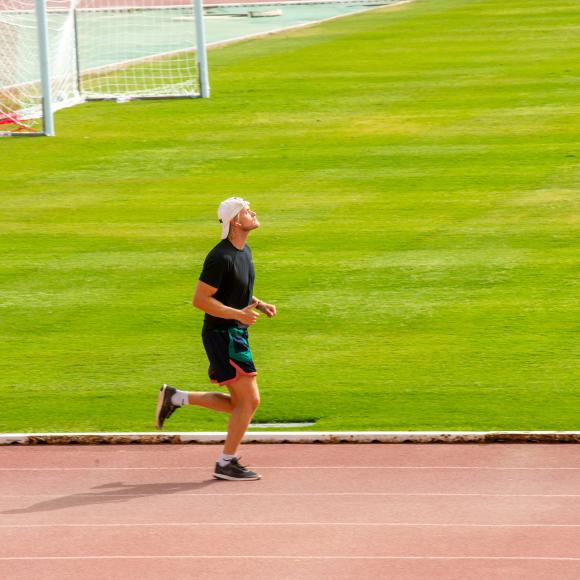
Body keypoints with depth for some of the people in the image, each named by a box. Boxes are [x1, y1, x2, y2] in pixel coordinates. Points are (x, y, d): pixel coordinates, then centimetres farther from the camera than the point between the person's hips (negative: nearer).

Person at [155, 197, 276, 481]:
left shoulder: (244, 251, 11)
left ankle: (174, 398, 20)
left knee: (237, 404, 13)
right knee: (249, 400, -7)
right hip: (222, 333, -10)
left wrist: (258, 304, 7)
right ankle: (226, 464, 2)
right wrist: (238, 314, -23)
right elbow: (200, 299, -20)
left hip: (235, 334, 10)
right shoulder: (221, 257, -19)